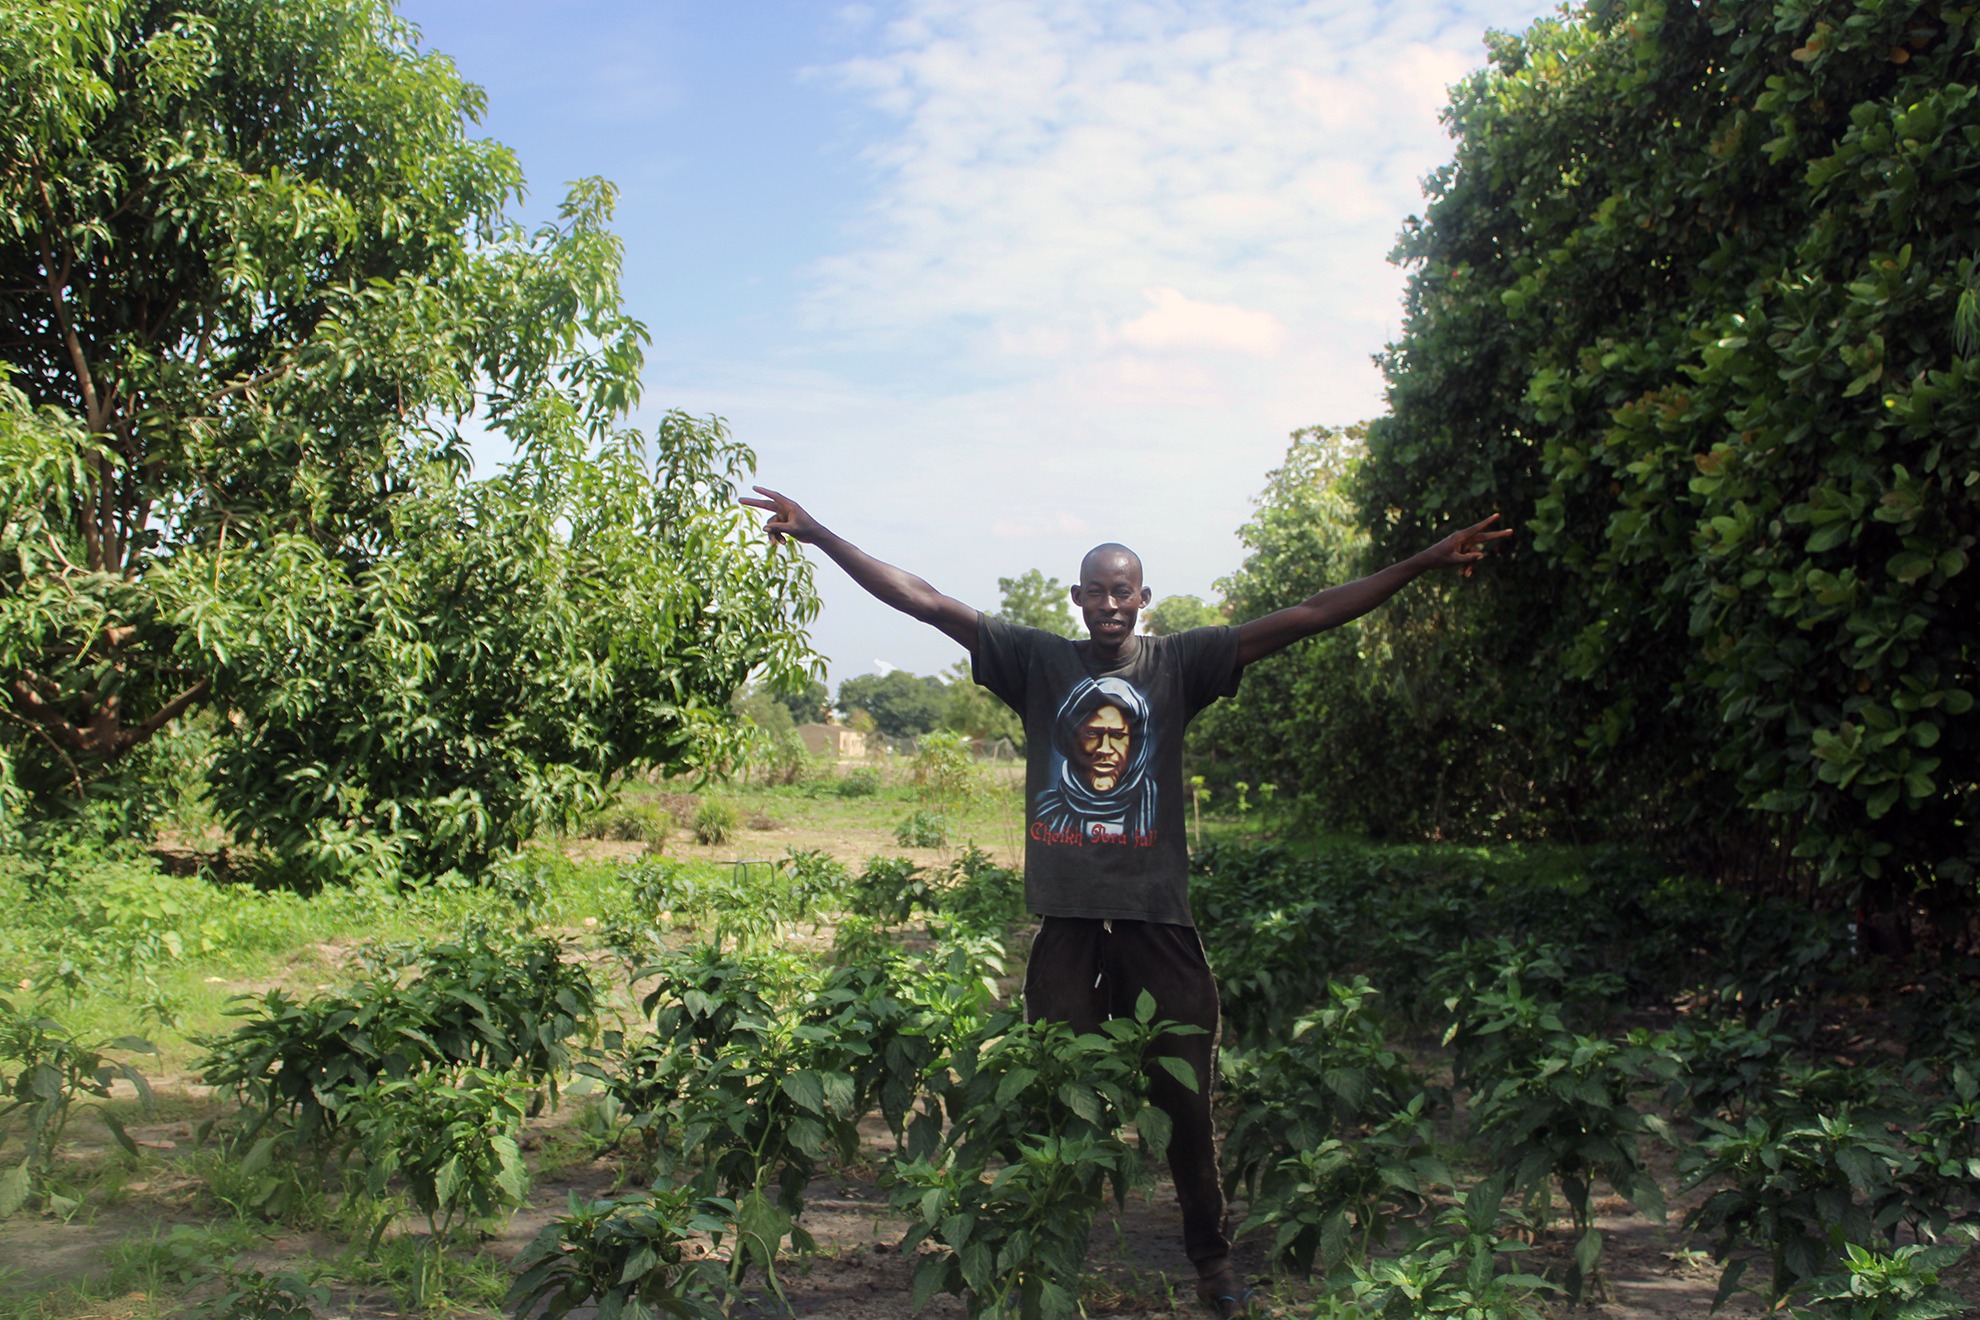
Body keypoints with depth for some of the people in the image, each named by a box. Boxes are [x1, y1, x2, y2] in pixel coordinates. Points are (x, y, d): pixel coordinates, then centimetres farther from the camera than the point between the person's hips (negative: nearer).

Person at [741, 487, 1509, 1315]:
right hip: (1067, 921, 1)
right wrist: (819, 535, -3)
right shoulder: (1038, 660, 4)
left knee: (1185, 1099, 7)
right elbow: (925, 603, 1)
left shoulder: (1178, 663, 3)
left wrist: (1423, 565, -7)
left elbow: (1303, 619, -2)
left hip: (1158, 920, 0)